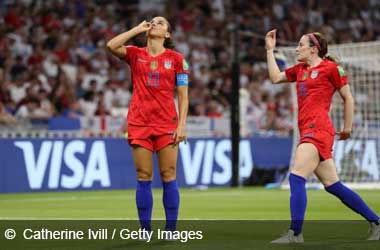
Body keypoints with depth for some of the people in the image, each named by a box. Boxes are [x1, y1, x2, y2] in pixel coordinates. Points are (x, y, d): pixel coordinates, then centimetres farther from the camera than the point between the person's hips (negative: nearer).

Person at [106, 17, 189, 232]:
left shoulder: (176, 59, 6)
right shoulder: (135, 55, 10)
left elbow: (183, 96, 4)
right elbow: (112, 46, -10)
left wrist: (182, 125, -6)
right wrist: (138, 28, -1)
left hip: (167, 124, -1)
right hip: (139, 124, 1)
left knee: (169, 176, -3)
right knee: (144, 177, 1)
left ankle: (171, 229, 2)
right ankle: (145, 229, 5)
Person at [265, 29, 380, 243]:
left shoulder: (331, 68, -1)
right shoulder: (300, 69, 21)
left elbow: (348, 98, 3)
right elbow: (275, 77, 26)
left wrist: (347, 128, 6)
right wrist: (270, 50, 23)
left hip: (318, 129, -8)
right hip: (308, 130, 8)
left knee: (296, 178, -17)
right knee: (333, 185, 9)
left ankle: (295, 234, -19)